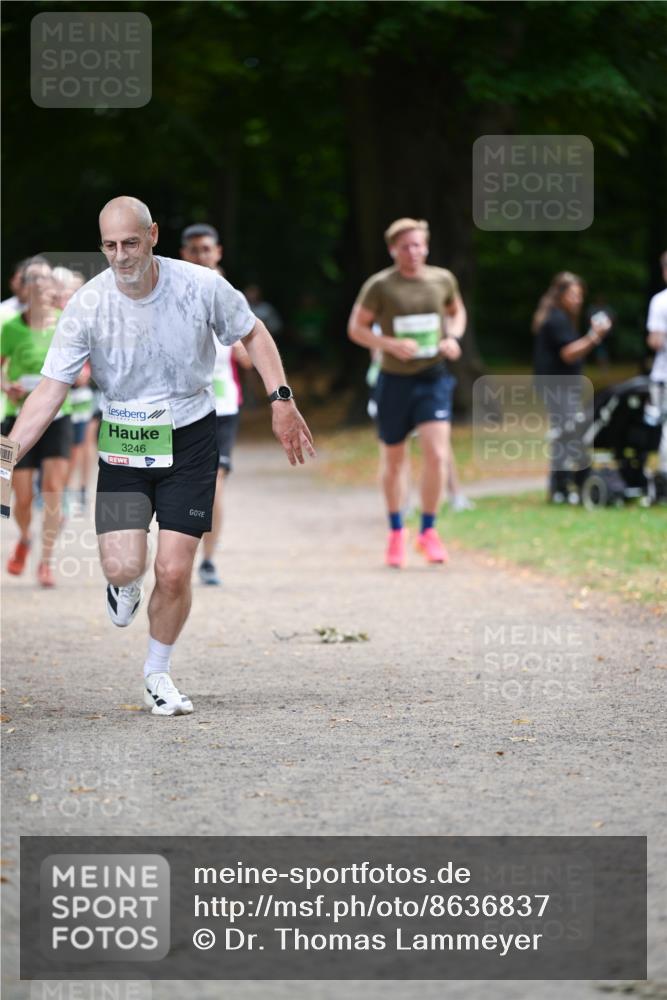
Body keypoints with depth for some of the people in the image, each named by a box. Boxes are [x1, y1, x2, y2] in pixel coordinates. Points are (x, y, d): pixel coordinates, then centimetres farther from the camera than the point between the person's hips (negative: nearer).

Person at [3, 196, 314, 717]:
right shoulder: (87, 306, -14)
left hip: (190, 439, 0)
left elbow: (252, 333, 5)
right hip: (123, 444, 0)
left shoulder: (202, 286, -14)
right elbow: (52, 388, -12)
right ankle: (126, 586, 28)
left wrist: (281, 400, -3)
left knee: (174, 572, -7)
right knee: (122, 567, -14)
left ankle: (158, 674, 19)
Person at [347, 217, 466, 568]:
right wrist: (392, 345, -18)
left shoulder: (442, 279, 2)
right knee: (394, 459, 9)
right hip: (395, 380, -1)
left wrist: (453, 337, 0)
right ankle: (396, 532, 27)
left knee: (436, 454, -14)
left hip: (434, 379, 1)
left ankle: (428, 531, 1)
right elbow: (356, 328, -3)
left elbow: (457, 311, 21)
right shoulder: (380, 286, -7)